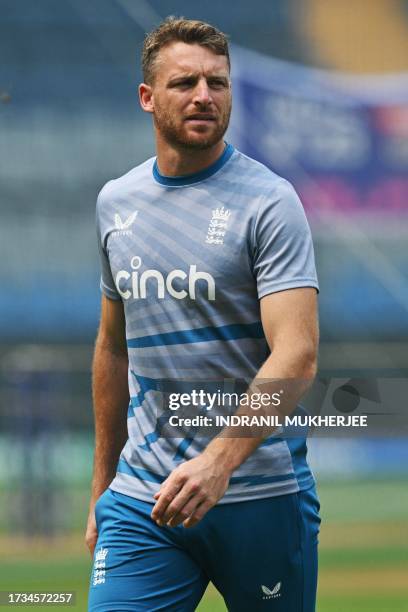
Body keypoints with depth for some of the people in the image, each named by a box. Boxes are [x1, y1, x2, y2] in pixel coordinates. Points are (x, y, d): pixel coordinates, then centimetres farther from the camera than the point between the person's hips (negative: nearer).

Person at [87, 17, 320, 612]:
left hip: (260, 495, -4)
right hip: (141, 498, 4)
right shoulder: (116, 202, 11)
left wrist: (218, 461, -29)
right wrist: (102, 488, 21)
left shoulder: (268, 201, -7)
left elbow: (296, 356, -17)